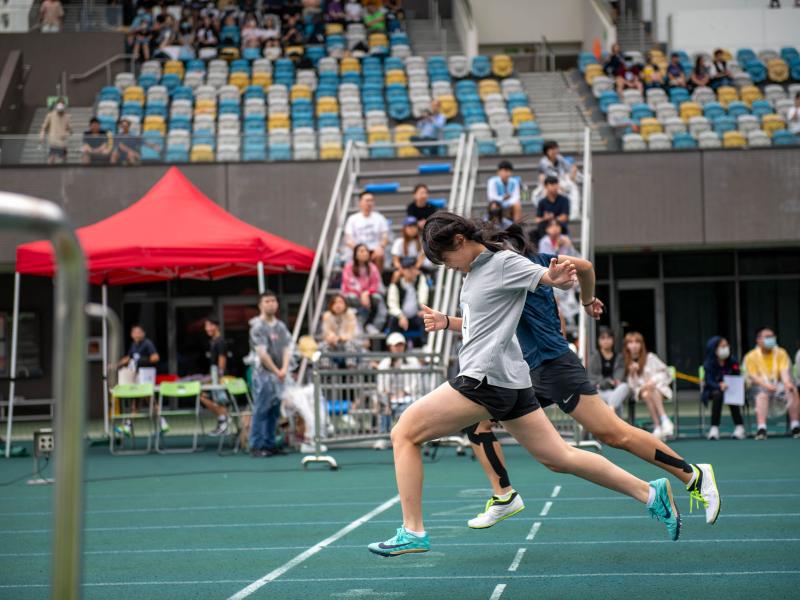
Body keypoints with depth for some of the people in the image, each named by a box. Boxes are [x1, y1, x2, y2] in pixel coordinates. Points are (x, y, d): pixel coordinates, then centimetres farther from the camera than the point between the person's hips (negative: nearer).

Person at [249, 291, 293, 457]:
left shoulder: (281, 326, 13)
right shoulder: (258, 327, -7)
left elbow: (287, 348, 7)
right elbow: (262, 353, -12)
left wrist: (284, 369, -9)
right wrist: (276, 371, -11)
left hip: (280, 375, 7)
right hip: (264, 374, -7)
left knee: (274, 412, 9)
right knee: (261, 411, -6)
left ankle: (269, 444, 16)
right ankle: (256, 446, -4)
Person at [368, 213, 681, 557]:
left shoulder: (504, 262, -8)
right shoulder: (475, 269, 18)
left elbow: (558, 278, -14)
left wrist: (558, 279, -37)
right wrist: (447, 323, 10)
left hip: (485, 379, -10)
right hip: (510, 383, 10)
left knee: (404, 432, -4)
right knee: (560, 458, 11)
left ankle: (413, 532, -6)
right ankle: (650, 493, 13)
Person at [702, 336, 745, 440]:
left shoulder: (732, 361, -1)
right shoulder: (709, 364, -10)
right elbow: (709, 381, -19)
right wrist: (720, 386, -40)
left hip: (730, 389, 2)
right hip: (712, 390, -1)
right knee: (717, 394, -35)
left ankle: (740, 427, -26)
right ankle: (714, 428, -33)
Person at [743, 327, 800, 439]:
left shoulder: (781, 353, 8)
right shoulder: (751, 356, 0)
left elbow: (784, 371, -5)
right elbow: (754, 377, -9)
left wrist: (787, 383, -29)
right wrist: (767, 385, -29)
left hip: (778, 385, 3)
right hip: (759, 386, -3)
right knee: (762, 395, -37)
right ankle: (761, 429, -47)